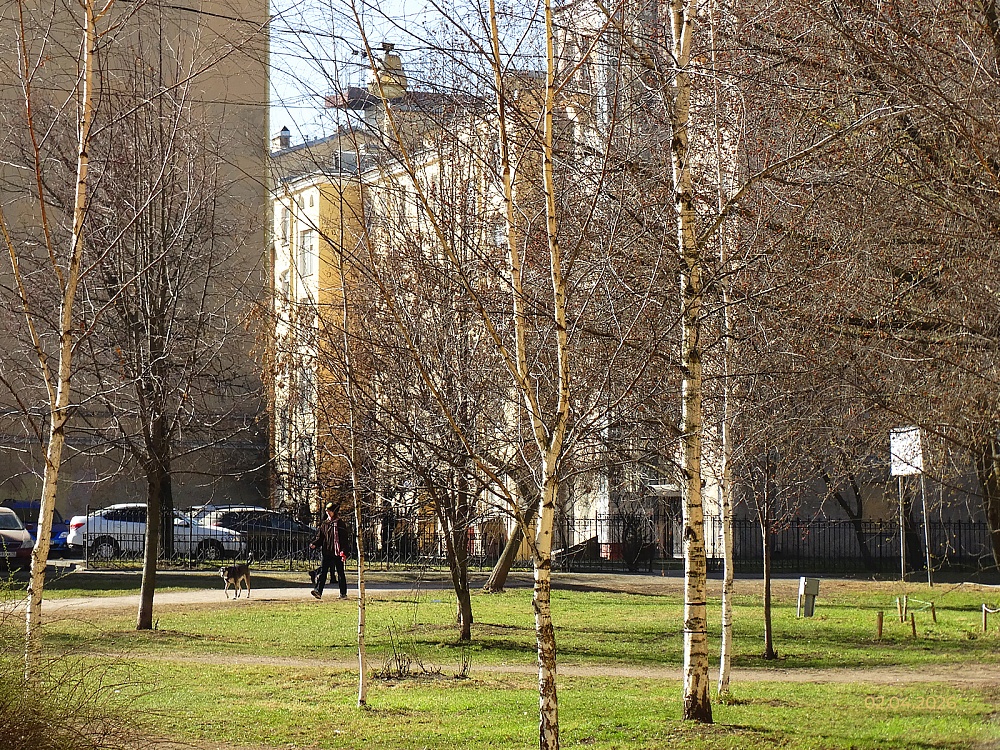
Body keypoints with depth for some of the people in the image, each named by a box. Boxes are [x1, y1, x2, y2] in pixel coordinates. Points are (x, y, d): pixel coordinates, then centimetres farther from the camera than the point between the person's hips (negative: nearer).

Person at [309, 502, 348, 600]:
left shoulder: (341, 524, -1)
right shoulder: (324, 524, 12)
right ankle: (318, 591, -20)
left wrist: (344, 552, -13)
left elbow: (344, 540, -4)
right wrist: (314, 544, -9)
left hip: (337, 553, -3)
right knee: (322, 571, -10)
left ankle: (343, 593, 13)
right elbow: (320, 537, 12)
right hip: (327, 552, 3)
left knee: (340, 573, 5)